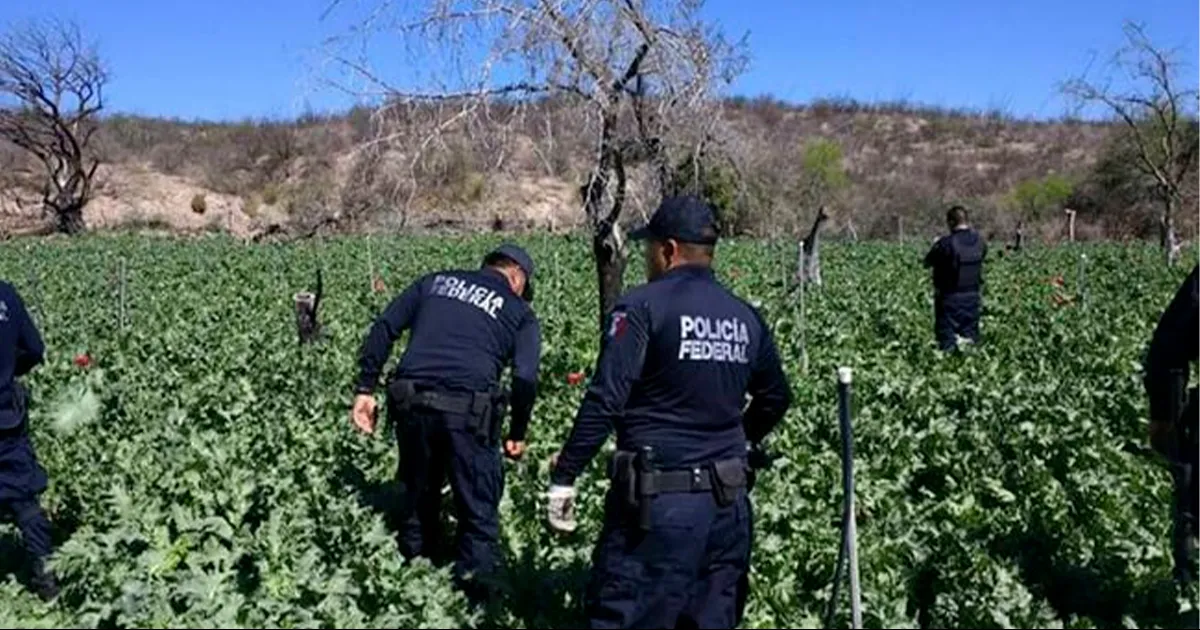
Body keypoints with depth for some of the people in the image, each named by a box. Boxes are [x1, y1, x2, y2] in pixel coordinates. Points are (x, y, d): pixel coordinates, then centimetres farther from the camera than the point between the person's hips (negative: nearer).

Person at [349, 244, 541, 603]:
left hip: (411, 402, 4)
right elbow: (525, 379, 0)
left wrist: (366, 388, 14)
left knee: (419, 495, 22)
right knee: (479, 510, 12)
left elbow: (383, 329, 14)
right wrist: (517, 434, 10)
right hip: (467, 411, -4)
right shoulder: (520, 312, 14)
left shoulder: (435, 281, 23)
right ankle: (473, 593, 15)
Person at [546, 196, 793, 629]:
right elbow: (776, 399, 22)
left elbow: (605, 401, -16)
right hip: (729, 501, 7)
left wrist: (564, 476, -10)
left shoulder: (643, 307, -9)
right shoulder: (746, 318, 11)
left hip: (658, 501, -6)